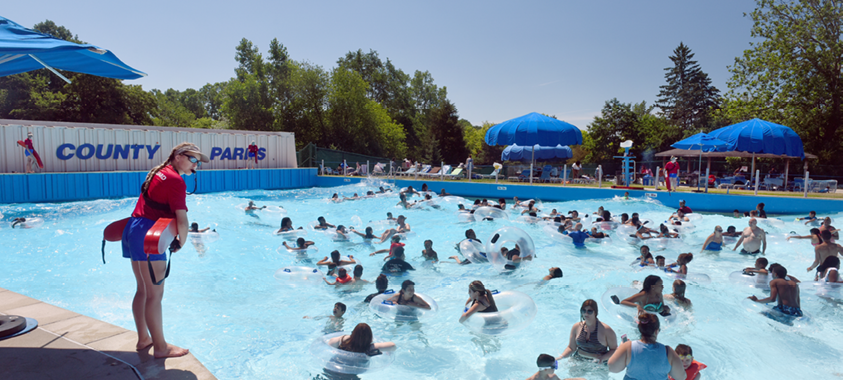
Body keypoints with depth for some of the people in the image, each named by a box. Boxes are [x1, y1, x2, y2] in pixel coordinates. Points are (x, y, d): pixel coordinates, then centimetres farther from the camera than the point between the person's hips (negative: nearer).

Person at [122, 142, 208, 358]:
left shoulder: (159, 172, 16)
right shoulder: (176, 180, -13)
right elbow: (182, 220, -18)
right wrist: (181, 243, -2)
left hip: (133, 229, 10)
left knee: (143, 290, 19)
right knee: (155, 294, -1)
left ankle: (143, 339, 32)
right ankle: (160, 347, 9)